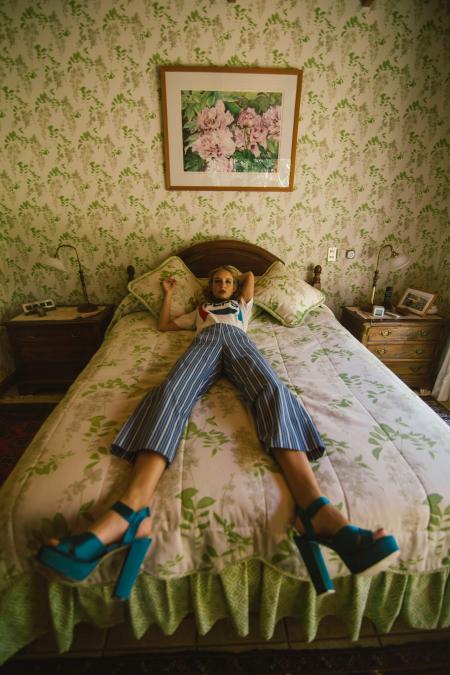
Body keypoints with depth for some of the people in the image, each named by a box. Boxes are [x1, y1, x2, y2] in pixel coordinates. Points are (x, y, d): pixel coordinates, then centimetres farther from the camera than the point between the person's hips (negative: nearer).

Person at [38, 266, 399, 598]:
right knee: (170, 392, -35)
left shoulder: (242, 305, 45)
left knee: (272, 390, -36)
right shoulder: (199, 310, 46)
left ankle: (315, 506, -57)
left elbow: (251, 276, 49)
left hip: (238, 339, 0)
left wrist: (236, 276, 64)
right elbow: (164, 324, 48)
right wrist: (169, 292, 56)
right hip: (205, 340, 1)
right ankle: (134, 506, -57)